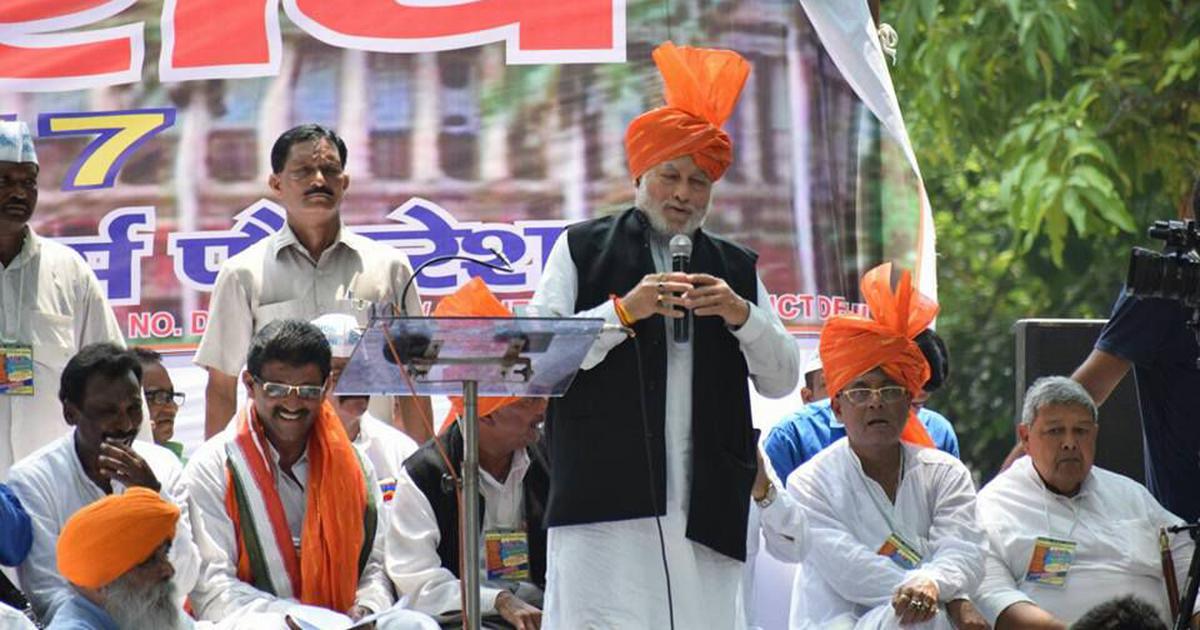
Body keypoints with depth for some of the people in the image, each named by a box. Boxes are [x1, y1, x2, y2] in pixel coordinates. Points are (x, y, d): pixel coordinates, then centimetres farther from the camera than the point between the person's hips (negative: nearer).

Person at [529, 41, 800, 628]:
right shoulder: (583, 250, 11)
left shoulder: (735, 269, 21)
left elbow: (783, 380, 15)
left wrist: (739, 314, -3)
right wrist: (624, 310, -11)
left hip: (705, 510, 3)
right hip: (606, 507, -3)